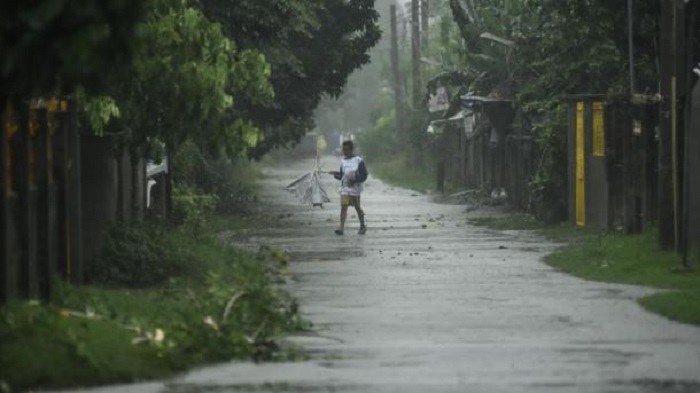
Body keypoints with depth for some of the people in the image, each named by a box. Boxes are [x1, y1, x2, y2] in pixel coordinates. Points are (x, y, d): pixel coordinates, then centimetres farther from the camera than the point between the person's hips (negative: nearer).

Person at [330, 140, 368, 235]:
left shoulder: (358, 161, -5)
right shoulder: (343, 161, 10)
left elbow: (364, 176, -5)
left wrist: (355, 179, -20)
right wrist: (336, 174, -2)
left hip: (355, 189, -4)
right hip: (345, 189, 4)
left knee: (357, 208, 8)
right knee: (343, 207, -9)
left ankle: (362, 226, 27)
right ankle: (342, 228, -15)